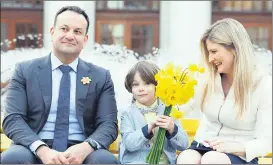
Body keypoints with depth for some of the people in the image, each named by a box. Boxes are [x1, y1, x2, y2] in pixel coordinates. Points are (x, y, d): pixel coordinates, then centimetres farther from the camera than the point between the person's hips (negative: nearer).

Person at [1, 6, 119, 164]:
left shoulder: (101, 77, 10)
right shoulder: (25, 71, 7)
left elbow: (108, 124, 3)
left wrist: (85, 147, -20)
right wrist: (42, 150, -21)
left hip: (80, 151, 0)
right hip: (36, 150, 0)